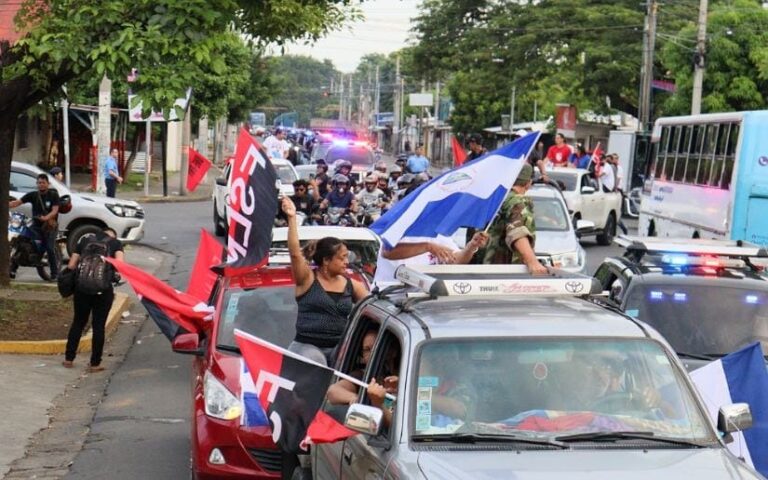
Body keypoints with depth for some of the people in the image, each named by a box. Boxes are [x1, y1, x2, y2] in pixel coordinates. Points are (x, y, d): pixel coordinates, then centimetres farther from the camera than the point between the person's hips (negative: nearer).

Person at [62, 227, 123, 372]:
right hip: (103, 289, -2)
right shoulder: (115, 243, 8)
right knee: (98, 325, 6)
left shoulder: (85, 241, 16)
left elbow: (71, 265, 9)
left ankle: (69, 359, 21)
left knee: (78, 322, 16)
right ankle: (95, 363, 9)